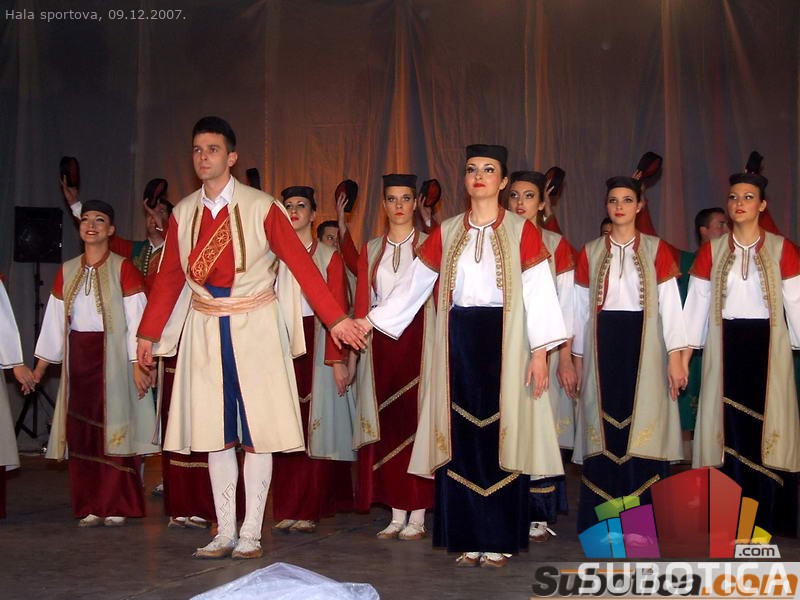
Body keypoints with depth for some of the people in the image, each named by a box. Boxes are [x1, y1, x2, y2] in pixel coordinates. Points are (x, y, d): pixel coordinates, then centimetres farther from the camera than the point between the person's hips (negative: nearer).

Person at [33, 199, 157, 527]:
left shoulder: (122, 268, -3)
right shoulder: (67, 271, 11)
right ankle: (89, 508, 11)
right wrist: (39, 367, 11)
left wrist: (138, 365, -13)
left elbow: (136, 320, -6)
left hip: (112, 357, -4)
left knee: (113, 431, -3)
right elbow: (54, 320, 13)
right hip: (78, 358, 4)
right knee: (80, 434, 3)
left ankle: (117, 507, 5)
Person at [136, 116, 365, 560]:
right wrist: (149, 333, 10)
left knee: (257, 431, 0)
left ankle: (251, 533, 10)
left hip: (255, 327, -3)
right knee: (215, 433, 7)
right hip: (205, 328, 4)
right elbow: (169, 277, 10)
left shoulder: (261, 207, -8)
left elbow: (300, 263, -8)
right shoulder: (183, 213, 4)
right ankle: (225, 533, 16)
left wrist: (335, 319, -11)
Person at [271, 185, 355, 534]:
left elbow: (337, 309, -3)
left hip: (316, 343, -2)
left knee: (315, 425, -2)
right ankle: (286, 509, 8)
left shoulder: (328, 256, 4)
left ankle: (309, 510, 4)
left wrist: (338, 359, -12)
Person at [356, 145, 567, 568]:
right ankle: (468, 537, 10)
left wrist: (540, 351, -10)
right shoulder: (446, 233, 10)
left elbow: (539, 292, -3)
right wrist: (372, 320, 9)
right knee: (461, 437, 2)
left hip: (504, 343, -3)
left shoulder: (521, 232, 1)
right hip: (458, 343, 3)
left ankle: (500, 538, 7)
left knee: (502, 434, -1)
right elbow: (413, 283, 12)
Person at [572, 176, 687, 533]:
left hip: (644, 346, -1)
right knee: (605, 429, 2)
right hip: (603, 346, 2)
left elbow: (669, 304, -2)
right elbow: (581, 308, 10)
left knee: (643, 427, -2)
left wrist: (675, 357, -9)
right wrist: (577, 359, 8)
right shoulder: (590, 253, 8)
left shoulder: (656, 250, 2)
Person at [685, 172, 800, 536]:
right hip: (724, 348, 1)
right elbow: (697, 302, 4)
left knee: (766, 426, 0)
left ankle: (765, 518, 8)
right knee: (728, 427, 2)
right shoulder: (712, 251, 6)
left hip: (768, 347, -1)